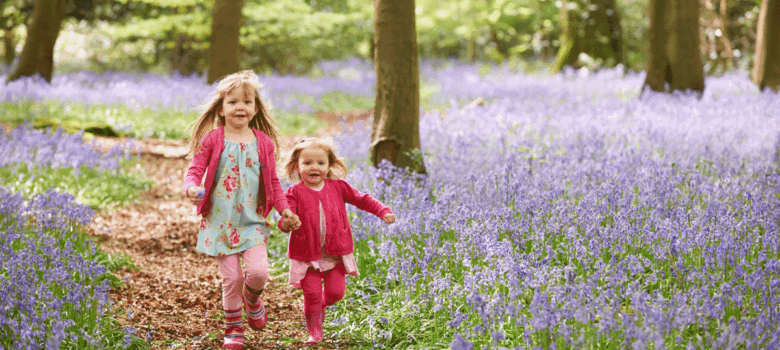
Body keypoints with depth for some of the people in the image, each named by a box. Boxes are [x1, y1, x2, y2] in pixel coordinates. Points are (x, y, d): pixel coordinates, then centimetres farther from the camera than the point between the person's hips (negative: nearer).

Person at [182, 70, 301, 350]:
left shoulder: (263, 142, 4)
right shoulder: (212, 140, -3)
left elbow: (272, 182, 11)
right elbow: (194, 171, -4)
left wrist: (285, 210, 2)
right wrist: (192, 188, -26)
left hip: (252, 220, 1)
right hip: (220, 220, -1)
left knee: (259, 272, -14)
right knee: (231, 277, -2)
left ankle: (252, 298, 23)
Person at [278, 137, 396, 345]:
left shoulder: (337, 188, 3)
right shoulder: (295, 193, -6)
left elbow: (362, 200, 10)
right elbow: (286, 217, -15)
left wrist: (383, 212, -1)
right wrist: (286, 223, -40)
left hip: (336, 253, 3)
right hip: (308, 254, -2)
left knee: (336, 291, 1)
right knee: (312, 294, -6)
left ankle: (321, 305, 35)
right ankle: (315, 332, 13)